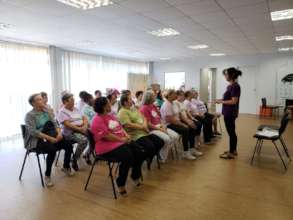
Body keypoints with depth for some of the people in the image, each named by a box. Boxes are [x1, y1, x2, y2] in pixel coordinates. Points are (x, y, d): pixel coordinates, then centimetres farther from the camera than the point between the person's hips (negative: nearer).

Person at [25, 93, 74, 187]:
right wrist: (50, 138, -27)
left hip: (49, 138, 6)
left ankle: (66, 167, 14)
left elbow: (54, 123, 6)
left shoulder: (46, 111, 10)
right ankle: (47, 176, -15)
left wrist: (59, 133, -15)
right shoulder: (29, 115, -9)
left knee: (68, 145, -11)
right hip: (36, 141, -6)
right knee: (52, 149, -34)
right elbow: (33, 132, -20)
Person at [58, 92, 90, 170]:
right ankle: (74, 159, -12)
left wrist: (85, 125, -9)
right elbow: (67, 125, -16)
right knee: (84, 140, -34)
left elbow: (84, 118, 13)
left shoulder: (76, 109, 18)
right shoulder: (62, 112, -4)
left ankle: (87, 155, 5)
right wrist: (80, 129, -22)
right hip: (70, 132, -7)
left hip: (82, 129, 7)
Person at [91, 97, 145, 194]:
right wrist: (122, 139, -16)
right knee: (127, 156, -30)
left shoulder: (111, 115, 15)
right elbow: (107, 136, -21)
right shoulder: (97, 120, -14)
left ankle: (135, 176, 15)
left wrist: (126, 135, -1)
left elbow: (120, 127, 18)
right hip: (107, 146, -9)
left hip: (122, 141, 9)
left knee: (140, 152, -7)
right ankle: (121, 183, -8)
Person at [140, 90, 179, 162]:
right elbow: (148, 124, -17)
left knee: (175, 136, -5)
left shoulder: (154, 106, 15)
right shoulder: (144, 108, -13)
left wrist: (162, 125, 0)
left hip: (160, 127, 9)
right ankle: (162, 158, -6)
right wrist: (160, 129, -14)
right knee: (167, 139, -27)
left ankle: (166, 151, 9)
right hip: (152, 129, -9)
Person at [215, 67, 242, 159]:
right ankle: (233, 150, 30)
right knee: (232, 132, 17)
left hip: (230, 113, -10)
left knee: (231, 132, 0)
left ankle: (231, 153, 11)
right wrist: (221, 100, 5)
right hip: (228, 113, 10)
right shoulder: (230, 86, 11)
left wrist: (221, 101, -15)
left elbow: (234, 101, -21)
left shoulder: (235, 86, -17)